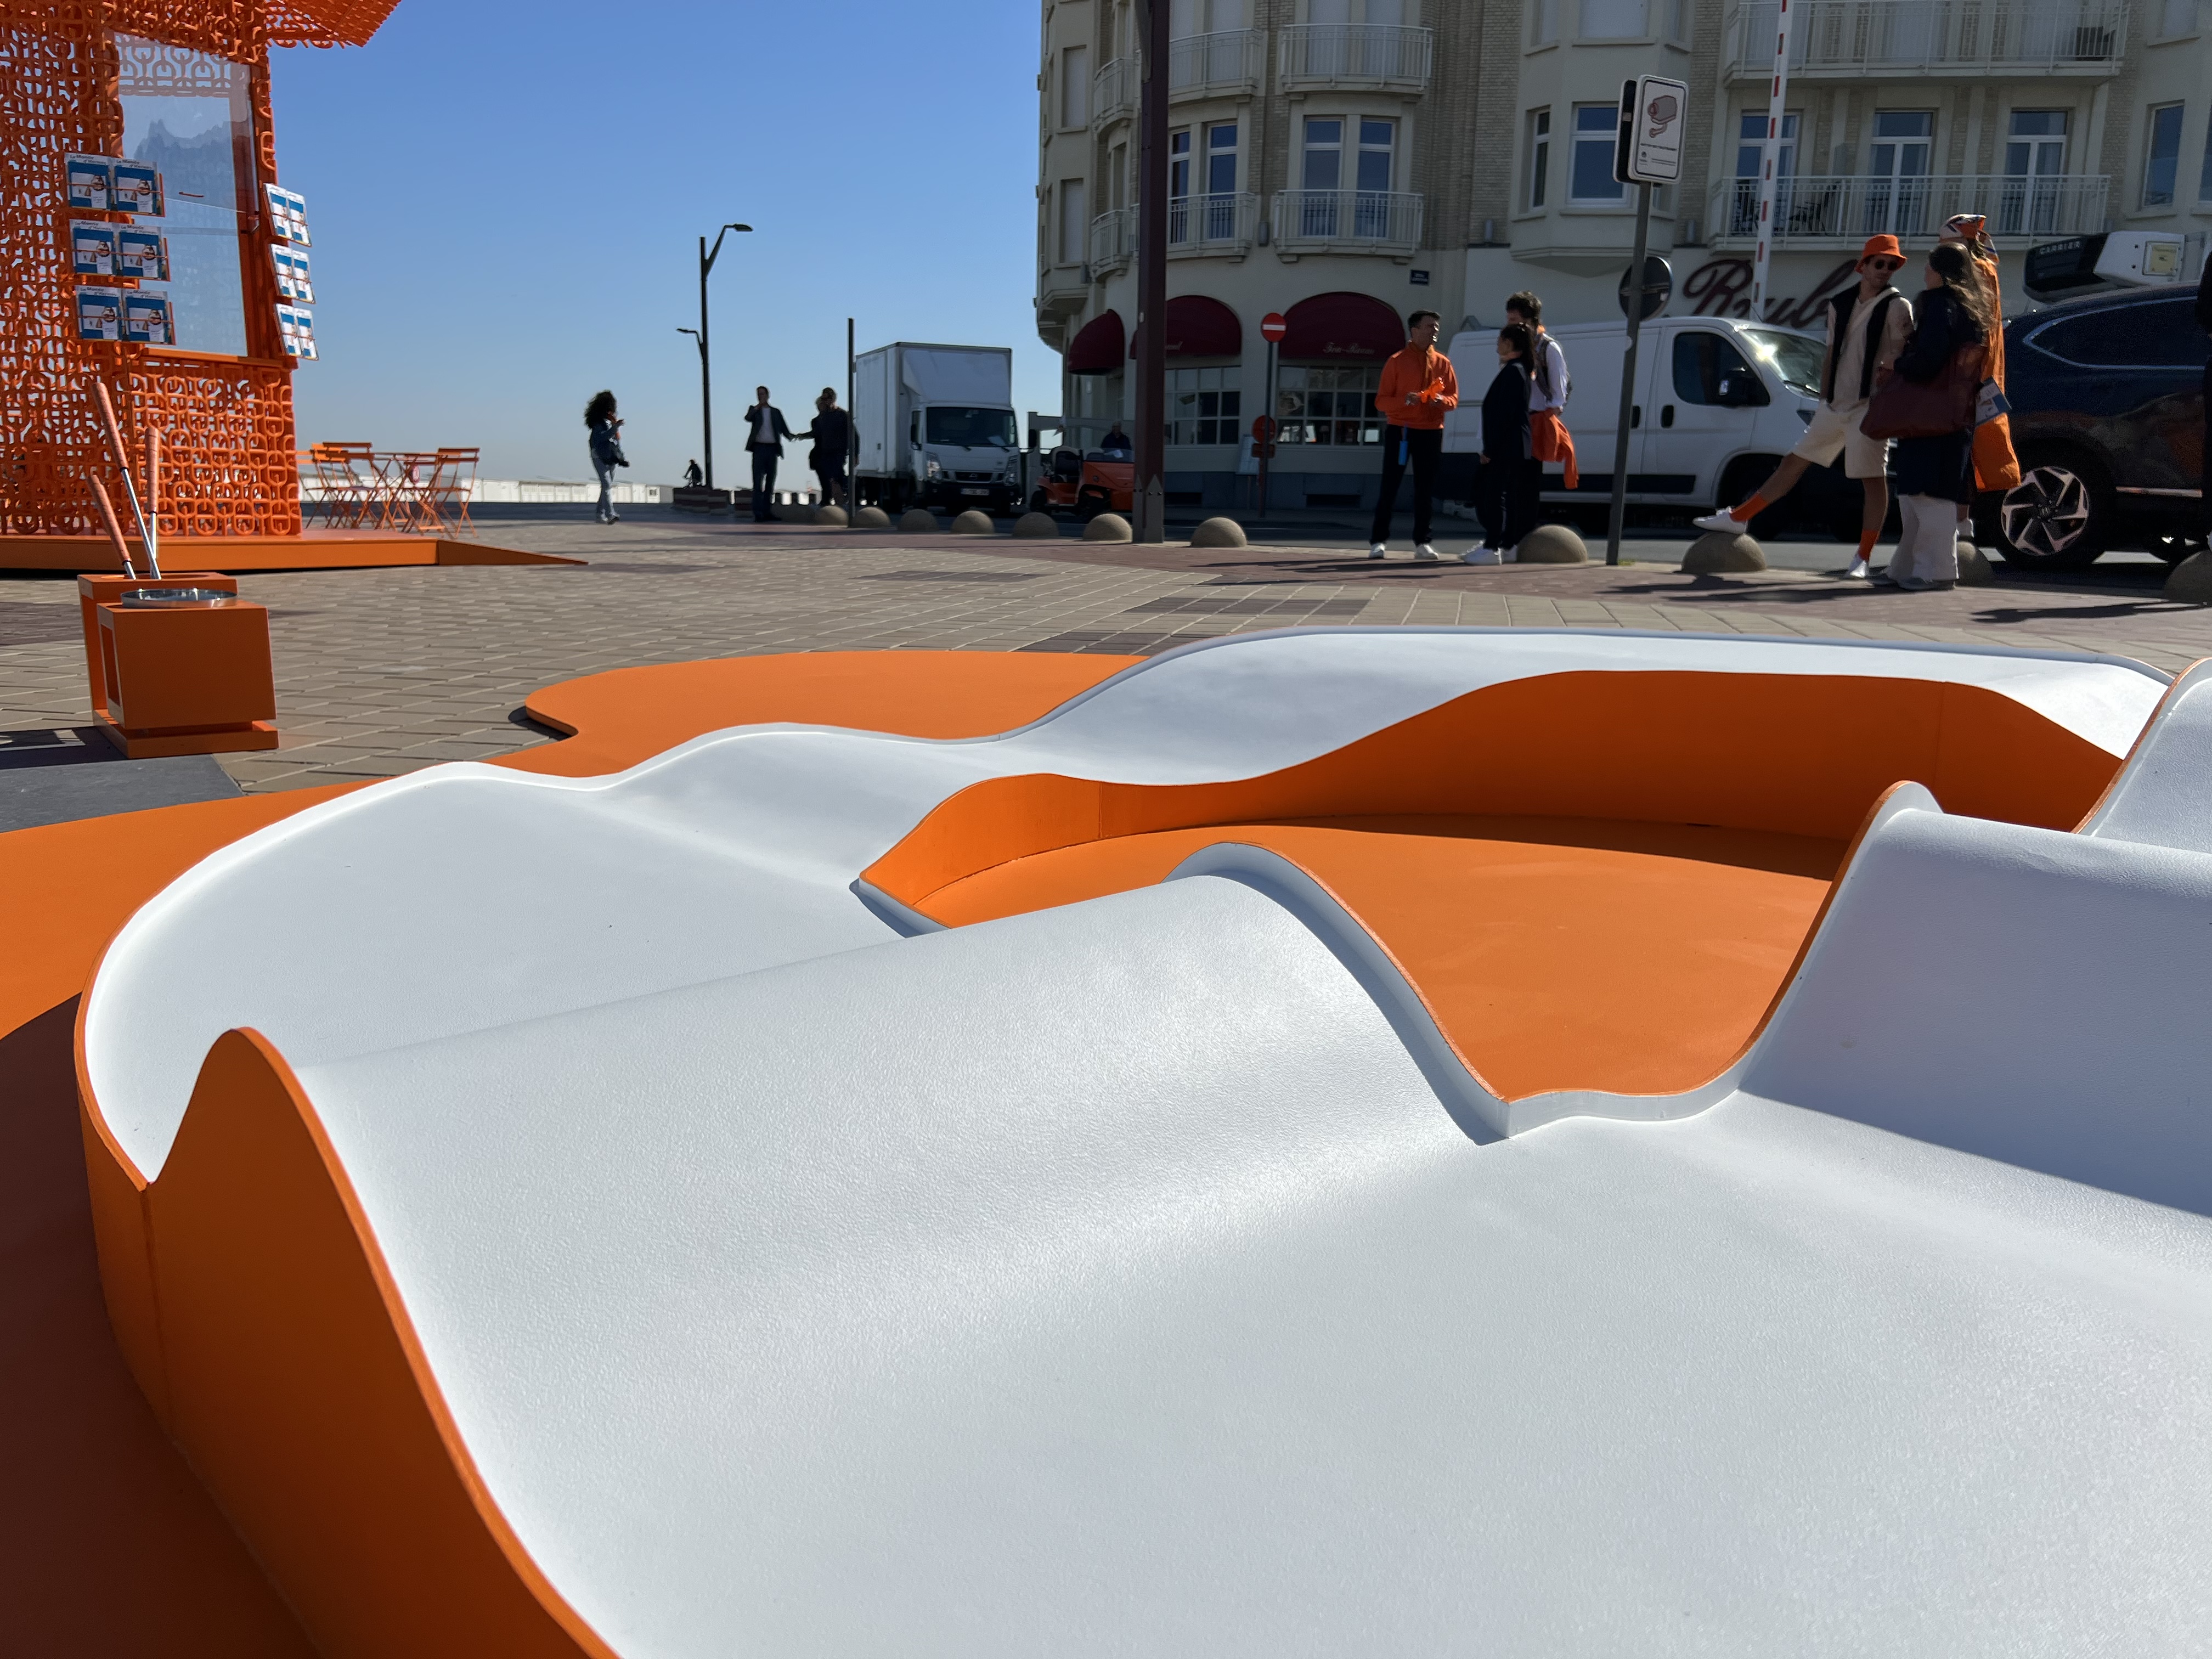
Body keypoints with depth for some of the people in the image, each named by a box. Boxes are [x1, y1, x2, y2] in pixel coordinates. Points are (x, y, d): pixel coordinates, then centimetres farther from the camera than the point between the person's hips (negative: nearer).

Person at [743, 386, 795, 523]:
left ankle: (767, 512, 11)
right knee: (758, 482, -8)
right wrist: (758, 407, -23)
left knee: (770, 481, 6)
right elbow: (747, 418, -13)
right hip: (759, 448, -3)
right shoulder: (754, 410, 8)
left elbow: (783, 429, 11)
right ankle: (758, 514, -12)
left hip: (772, 448, 3)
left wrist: (792, 436, -7)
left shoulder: (776, 412, 14)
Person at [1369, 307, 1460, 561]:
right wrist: (1405, 400, -20)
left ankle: (1422, 542, 8)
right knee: (1389, 487, -2)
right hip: (1399, 431, -3)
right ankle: (1379, 541, 3)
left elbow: (1454, 398, 11)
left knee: (1425, 489, 3)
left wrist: (1442, 401, -12)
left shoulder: (1443, 363, 9)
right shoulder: (1396, 361, 0)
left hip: (1431, 433, 3)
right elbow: (1381, 401, -2)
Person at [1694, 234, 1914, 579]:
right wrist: (1824, 400, 15)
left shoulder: (1897, 307, -5)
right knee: (1794, 462, 12)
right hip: (1835, 406, 6)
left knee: (1873, 479, -6)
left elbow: (1904, 357, -11)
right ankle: (1737, 518, 20)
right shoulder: (1840, 305, 13)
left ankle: (1863, 559, -4)